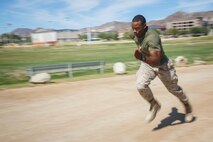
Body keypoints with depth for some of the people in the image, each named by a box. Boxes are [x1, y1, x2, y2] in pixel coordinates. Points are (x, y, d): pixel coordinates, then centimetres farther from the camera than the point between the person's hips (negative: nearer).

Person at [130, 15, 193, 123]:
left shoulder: (152, 38, -37)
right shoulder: (135, 34, -14)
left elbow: (156, 61, -44)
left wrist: (142, 58, -58)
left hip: (162, 65, -5)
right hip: (147, 64, 5)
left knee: (173, 89, 15)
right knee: (140, 86, -19)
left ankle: (187, 105, 45)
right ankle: (154, 105, 9)